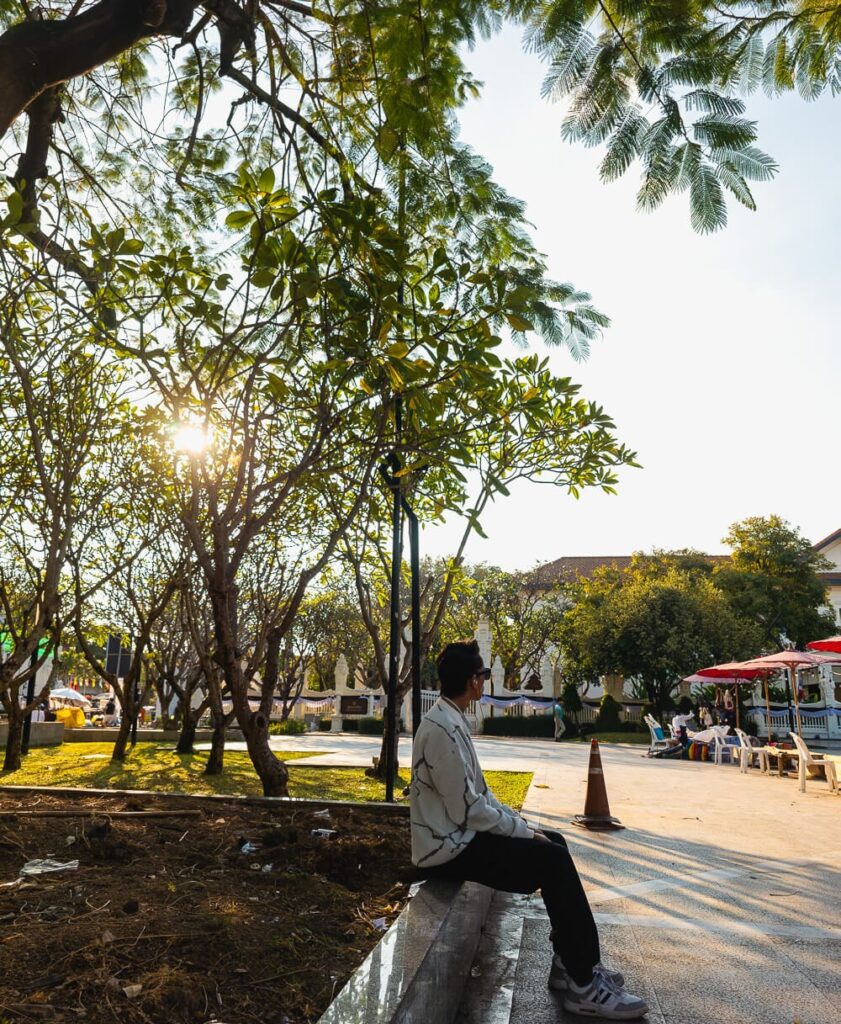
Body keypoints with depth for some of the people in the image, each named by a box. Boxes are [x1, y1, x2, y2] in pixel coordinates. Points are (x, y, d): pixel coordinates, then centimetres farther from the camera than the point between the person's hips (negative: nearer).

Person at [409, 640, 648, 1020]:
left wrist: (518, 822, 6)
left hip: (460, 833, 10)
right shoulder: (443, 729, -24)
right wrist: (522, 830, -12)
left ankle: (570, 962, 16)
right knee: (553, 862, -15)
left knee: (555, 844, 10)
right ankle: (583, 986, -2)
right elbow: (467, 809, -24)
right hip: (450, 848, -10)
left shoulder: (451, 720, 9)